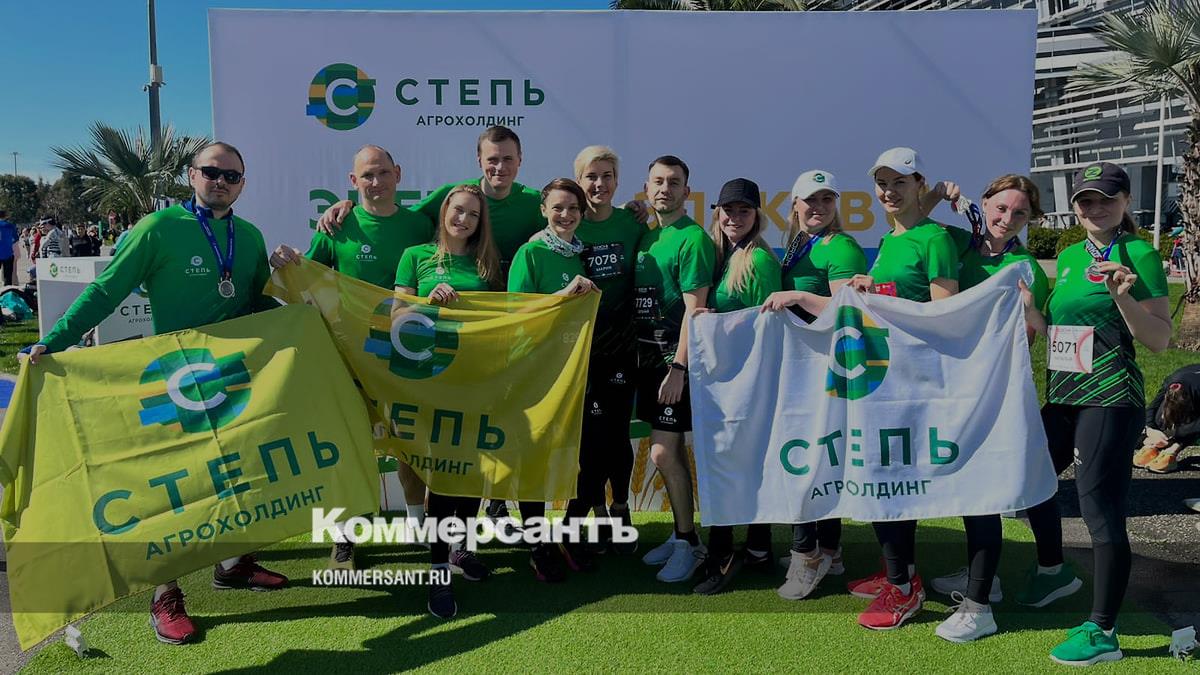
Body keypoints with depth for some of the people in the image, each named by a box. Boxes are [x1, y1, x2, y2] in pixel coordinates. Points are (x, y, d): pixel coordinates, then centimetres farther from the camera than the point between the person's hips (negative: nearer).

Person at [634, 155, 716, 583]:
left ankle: (689, 543, 7)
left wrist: (678, 367, -20)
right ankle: (681, 534, 25)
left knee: (664, 452, -8)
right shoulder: (645, 237, 14)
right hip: (648, 355, 8)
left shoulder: (693, 239, -10)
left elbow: (694, 308, -16)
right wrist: (639, 355, 11)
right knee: (670, 450, 13)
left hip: (675, 358, -8)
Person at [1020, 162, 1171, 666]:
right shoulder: (1068, 257, 12)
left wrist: (1124, 297, -24)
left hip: (1110, 401, -8)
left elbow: (1160, 340, -11)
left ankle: (1102, 633, 4)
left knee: (1100, 509, -7)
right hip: (1063, 397, 8)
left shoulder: (1140, 255, -6)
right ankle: (1053, 571, 42)